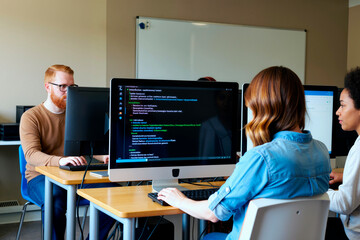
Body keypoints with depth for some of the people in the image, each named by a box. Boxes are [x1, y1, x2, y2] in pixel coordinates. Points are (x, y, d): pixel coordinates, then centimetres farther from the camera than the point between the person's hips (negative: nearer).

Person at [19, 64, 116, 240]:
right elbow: (31, 154, -17)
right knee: (56, 201, -39)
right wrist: (60, 161, -37)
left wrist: (103, 156, -14)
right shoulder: (31, 117, -3)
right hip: (41, 177, -4)